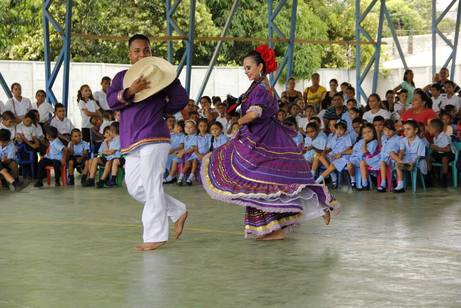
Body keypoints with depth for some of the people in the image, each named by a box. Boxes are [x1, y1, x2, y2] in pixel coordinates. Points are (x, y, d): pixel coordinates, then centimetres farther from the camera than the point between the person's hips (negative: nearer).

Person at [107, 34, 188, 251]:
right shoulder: (122, 77, 13)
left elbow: (181, 99, 1)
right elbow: (111, 101, -4)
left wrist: (159, 110, 0)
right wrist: (130, 92, -23)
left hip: (154, 138, -6)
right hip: (131, 141, 6)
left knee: (151, 186, -8)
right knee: (135, 187, 9)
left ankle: (155, 236, -1)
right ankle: (178, 212, 23)